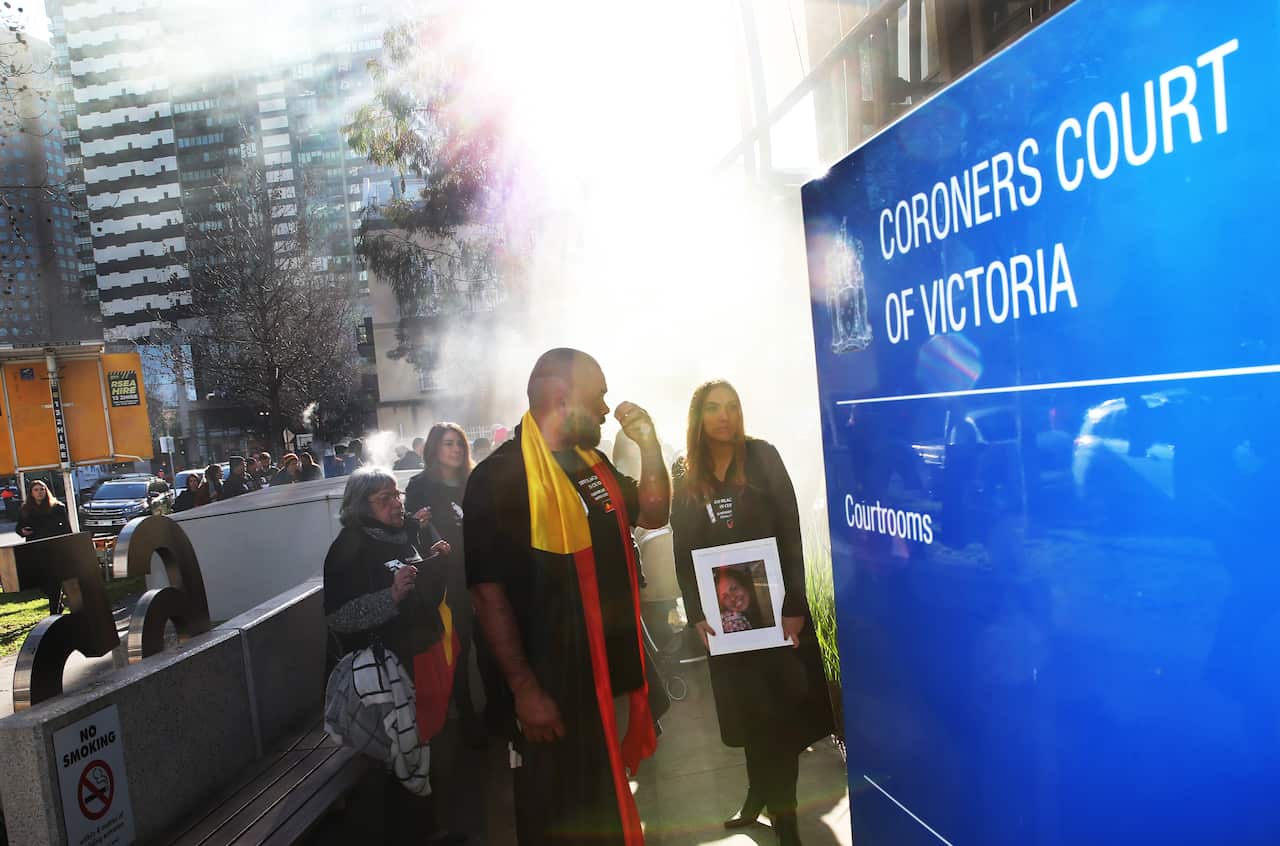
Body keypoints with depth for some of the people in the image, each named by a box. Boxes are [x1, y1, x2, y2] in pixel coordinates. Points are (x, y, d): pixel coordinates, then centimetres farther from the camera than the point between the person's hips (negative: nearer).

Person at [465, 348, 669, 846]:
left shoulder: (592, 463, 7)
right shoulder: (499, 477, -18)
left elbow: (653, 515, 15)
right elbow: (488, 592, -20)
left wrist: (649, 443, 1)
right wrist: (525, 690, -21)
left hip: (615, 672, 8)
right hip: (555, 684, -7)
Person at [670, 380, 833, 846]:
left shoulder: (763, 457, -4)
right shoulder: (687, 478, 4)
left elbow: (791, 533, -8)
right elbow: (683, 552, 4)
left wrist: (793, 605, -14)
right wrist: (696, 613, -5)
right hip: (723, 609, 2)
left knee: (781, 704, 2)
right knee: (747, 707, 11)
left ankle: (779, 808, 15)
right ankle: (763, 798, 28)